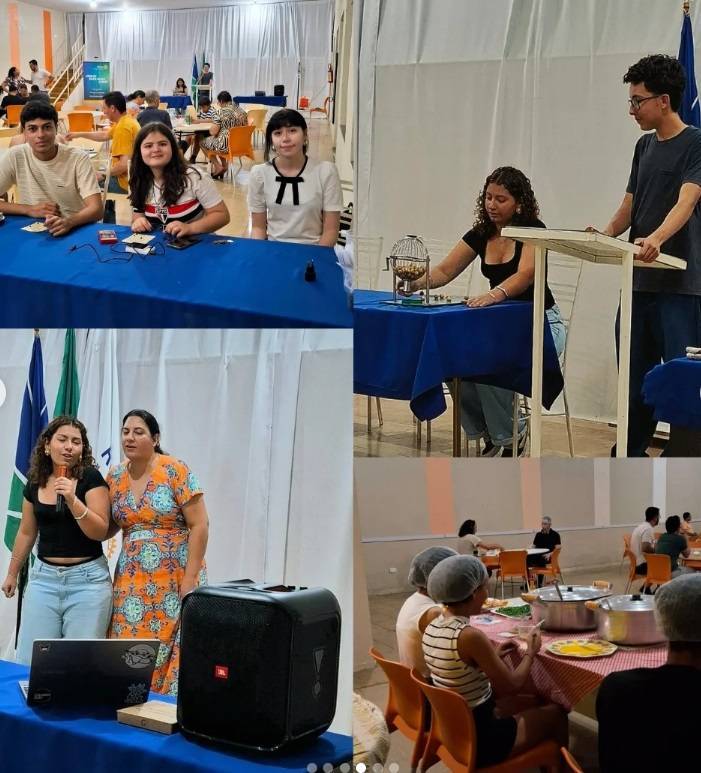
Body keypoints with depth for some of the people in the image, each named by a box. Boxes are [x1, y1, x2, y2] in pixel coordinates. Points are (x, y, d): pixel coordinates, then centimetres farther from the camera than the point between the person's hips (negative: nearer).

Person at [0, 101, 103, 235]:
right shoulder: (14, 157, -4)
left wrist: (68, 222, -35)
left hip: (75, 231, 0)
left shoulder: (78, 158, -8)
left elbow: (96, 209, -17)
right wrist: (29, 209, -15)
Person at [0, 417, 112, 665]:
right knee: (29, 661, 0)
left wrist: (72, 499, -23)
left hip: (87, 579, -4)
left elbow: (100, 532, -11)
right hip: (44, 577, 4)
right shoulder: (35, 483, 8)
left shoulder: (91, 478, -6)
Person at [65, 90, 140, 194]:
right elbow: (105, 135, 26)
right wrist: (79, 134, 30)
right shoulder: (127, 120, 8)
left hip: (125, 184, -10)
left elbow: (124, 165, -29)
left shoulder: (123, 128, -24)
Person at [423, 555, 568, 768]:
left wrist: (494, 656, 12)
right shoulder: (469, 636, -26)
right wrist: (530, 652, -1)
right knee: (556, 713, 14)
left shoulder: (432, 628, -1)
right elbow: (511, 686, -16)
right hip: (479, 738, -8)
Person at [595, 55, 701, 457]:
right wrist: (605, 234, -2)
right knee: (635, 377, 12)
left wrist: (656, 238, -39)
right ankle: (631, 457, 23)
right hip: (639, 280, 7)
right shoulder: (645, 145, 15)